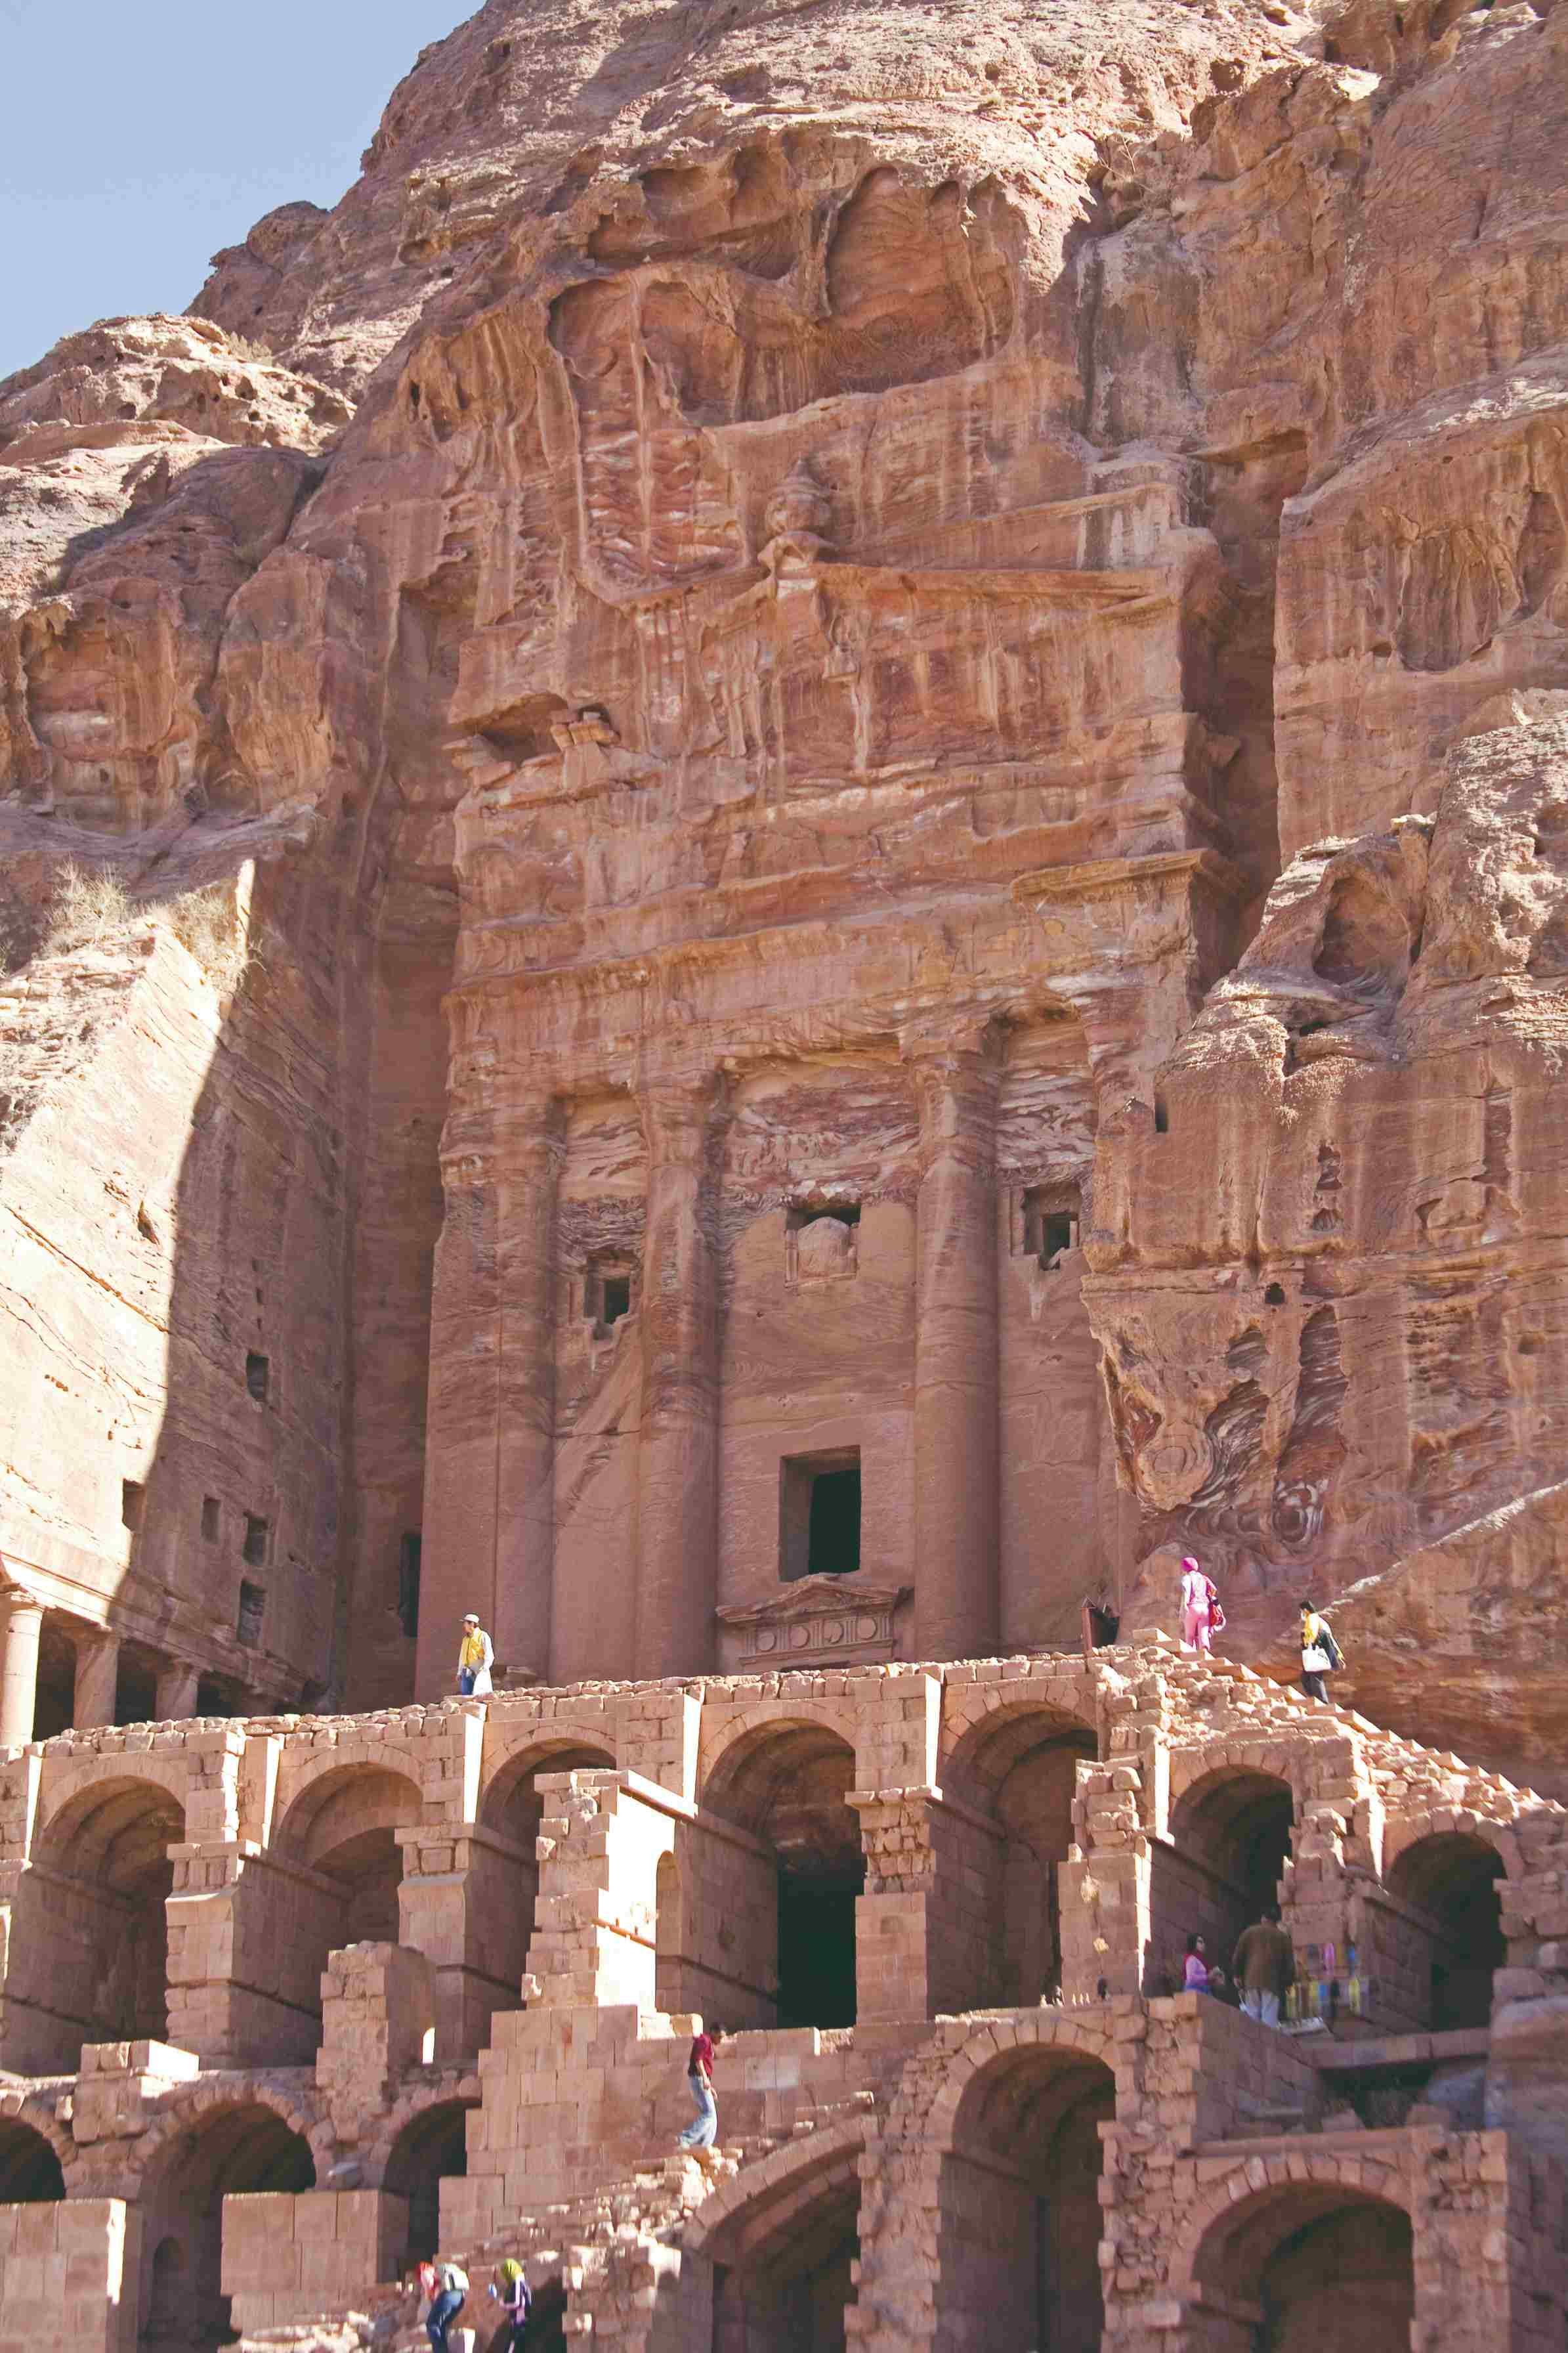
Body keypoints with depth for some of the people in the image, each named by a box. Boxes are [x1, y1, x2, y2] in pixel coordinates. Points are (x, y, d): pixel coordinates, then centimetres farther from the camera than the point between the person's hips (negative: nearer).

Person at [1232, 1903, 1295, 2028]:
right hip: (1272, 1982, -1)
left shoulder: (1249, 1932, 9)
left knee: (1252, 2015, 6)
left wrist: (1237, 1975, 17)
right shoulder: (1283, 1938, 7)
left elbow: (1237, 1956, 8)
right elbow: (1290, 1963, 9)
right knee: (1270, 2018, -5)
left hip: (1251, 1980, 1)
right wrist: (1288, 1983, 18)